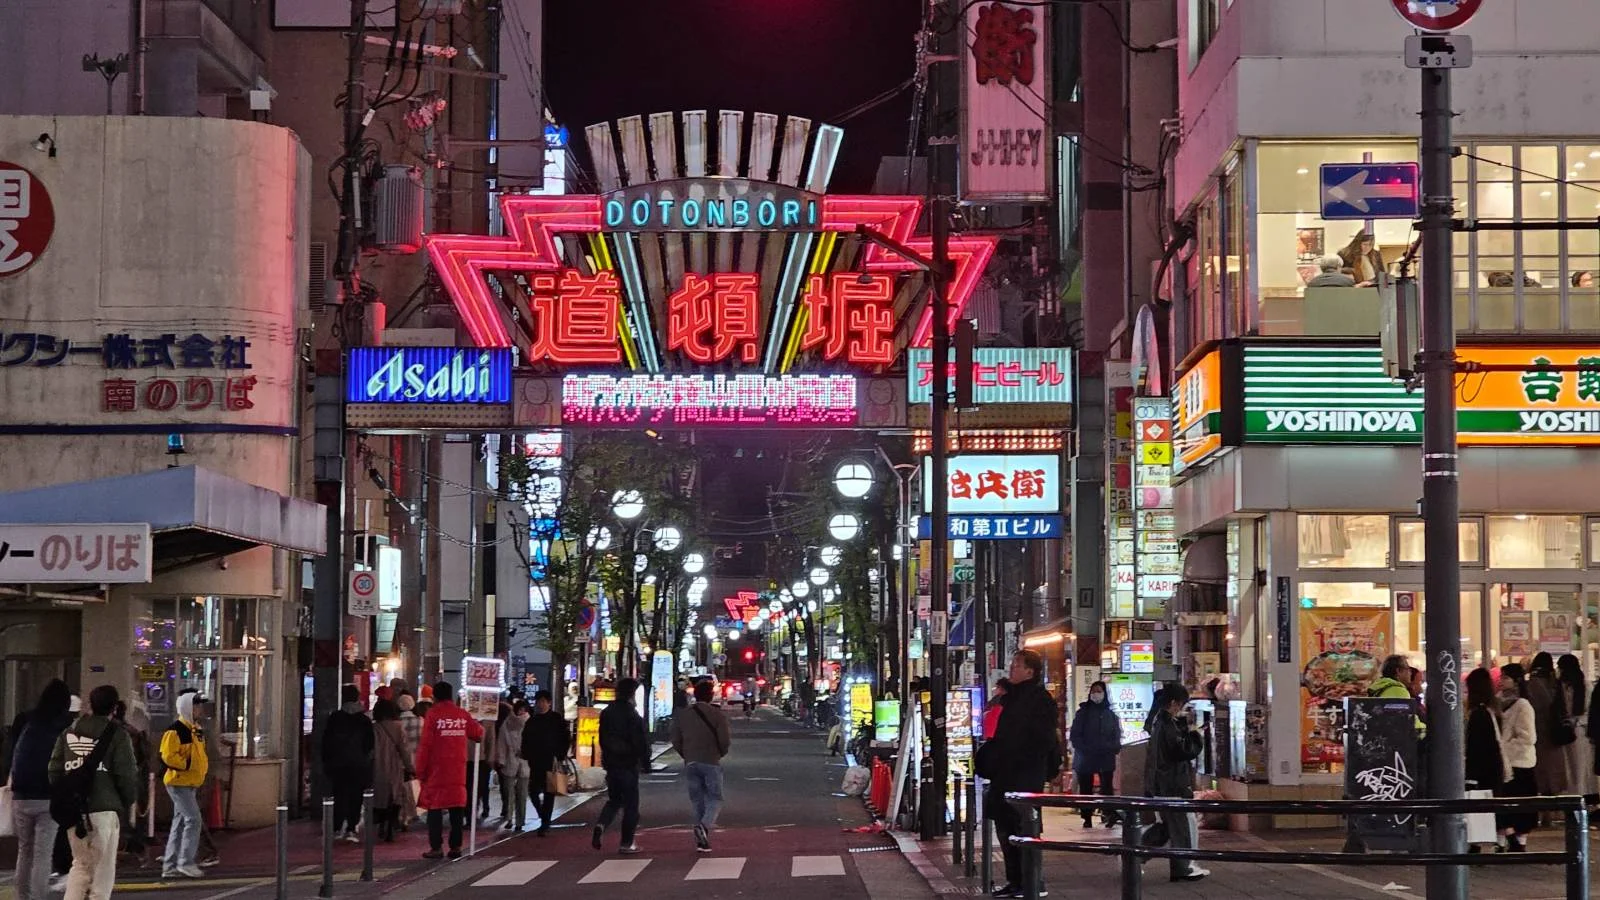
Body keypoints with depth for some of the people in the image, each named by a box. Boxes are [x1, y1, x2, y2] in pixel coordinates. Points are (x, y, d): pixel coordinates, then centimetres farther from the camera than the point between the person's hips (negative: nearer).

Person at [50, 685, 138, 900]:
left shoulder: (69, 732, 10)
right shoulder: (117, 734, -5)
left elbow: (55, 771, 10)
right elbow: (126, 774, -7)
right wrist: (129, 802, 9)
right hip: (104, 809, -5)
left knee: (81, 864, 16)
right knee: (103, 867, 3)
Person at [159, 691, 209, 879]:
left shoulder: (195, 729, 16)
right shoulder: (175, 730, -14)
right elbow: (168, 756, -22)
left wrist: (202, 768, 14)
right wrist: (187, 765, -18)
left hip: (191, 783, 10)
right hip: (179, 782, -10)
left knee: (180, 823, 11)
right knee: (193, 819, -14)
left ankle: (169, 866, 15)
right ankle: (186, 862, -11)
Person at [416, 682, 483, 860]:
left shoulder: (433, 714, -6)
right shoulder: (462, 714, 5)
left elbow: (425, 744, -8)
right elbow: (478, 733, 14)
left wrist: (420, 770, -3)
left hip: (436, 770, -3)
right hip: (458, 771, 3)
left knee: (435, 807, 1)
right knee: (457, 808, 9)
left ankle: (436, 848, -4)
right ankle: (456, 847, 8)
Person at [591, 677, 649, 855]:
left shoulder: (606, 713, 6)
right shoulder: (632, 715, -15)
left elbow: (602, 740, 12)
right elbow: (641, 742, -14)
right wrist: (646, 763, -4)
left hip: (611, 764, 6)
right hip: (629, 765, -6)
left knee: (613, 799, 18)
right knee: (630, 803, 3)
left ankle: (601, 825, -9)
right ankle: (627, 843, 3)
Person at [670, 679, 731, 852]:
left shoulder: (682, 715, 5)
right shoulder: (716, 714, -7)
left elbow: (676, 740, 4)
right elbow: (725, 741, -9)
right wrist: (720, 753, 11)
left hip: (690, 764, 4)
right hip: (711, 762, -4)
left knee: (697, 800, 11)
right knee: (714, 799, 5)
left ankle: (701, 841, 9)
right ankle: (704, 825, -23)